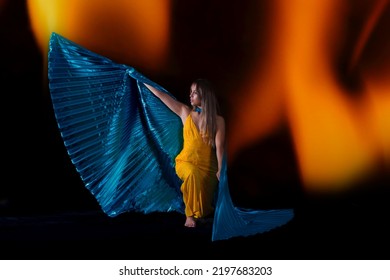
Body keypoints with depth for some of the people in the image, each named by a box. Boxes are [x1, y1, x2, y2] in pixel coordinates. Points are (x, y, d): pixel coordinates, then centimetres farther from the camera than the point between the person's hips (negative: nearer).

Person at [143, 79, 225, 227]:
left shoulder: (218, 120, -5)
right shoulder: (186, 112, -1)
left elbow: (219, 146, -10)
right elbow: (162, 95, 2)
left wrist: (220, 170, -18)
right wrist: (142, 80, 4)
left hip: (208, 165, 0)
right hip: (185, 161, 0)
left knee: (205, 209, 1)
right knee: (192, 174, -38)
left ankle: (201, 212, 42)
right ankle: (190, 214, -17)